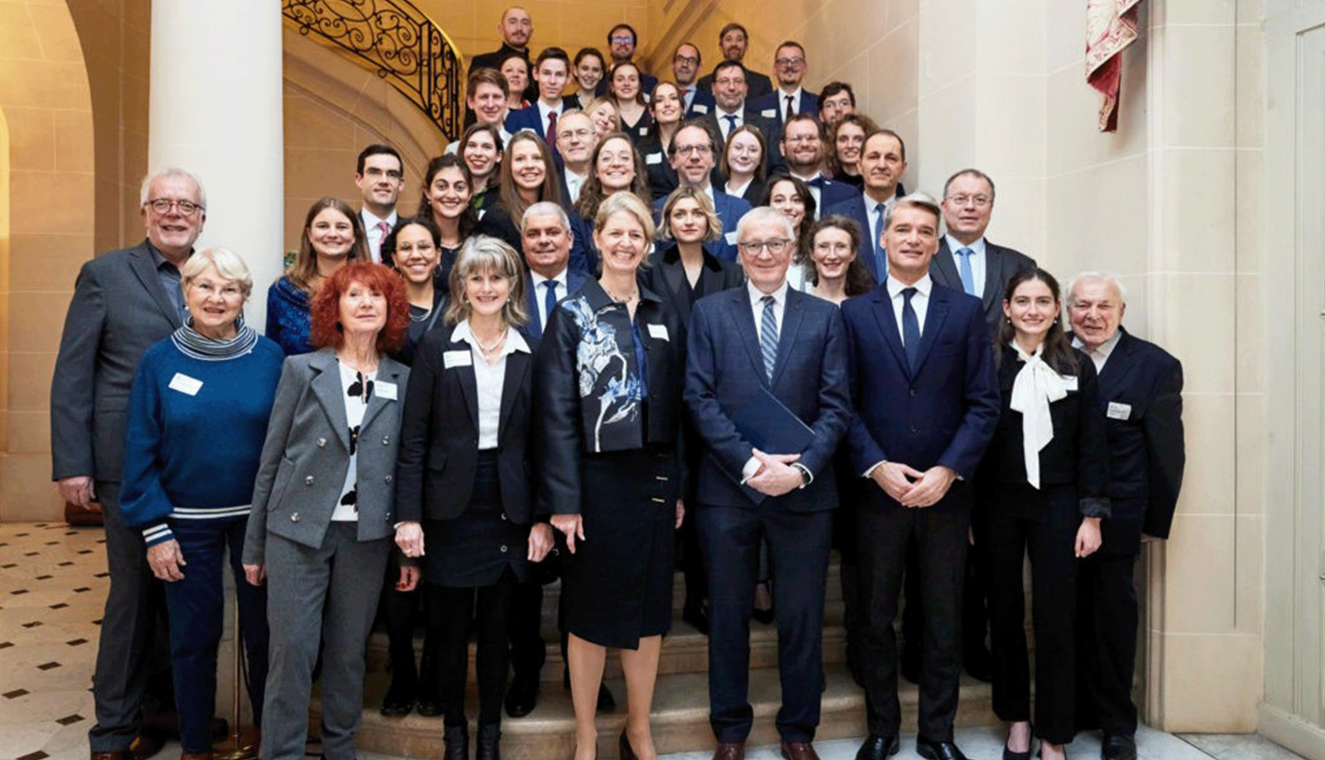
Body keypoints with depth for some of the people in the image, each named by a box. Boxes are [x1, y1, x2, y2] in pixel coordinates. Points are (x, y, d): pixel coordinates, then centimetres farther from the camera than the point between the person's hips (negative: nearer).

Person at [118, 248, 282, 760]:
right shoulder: (159, 361, -4)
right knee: (193, 636, 12)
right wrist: (155, 530, -6)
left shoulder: (269, 357, -5)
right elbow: (141, 451, -3)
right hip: (188, 524, 0)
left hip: (258, 518, 0)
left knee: (263, 630, 11)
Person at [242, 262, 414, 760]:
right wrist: (254, 544, 2)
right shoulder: (301, 369, 1)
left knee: (349, 650, 11)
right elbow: (271, 458, 2)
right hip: (298, 530, -1)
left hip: (367, 535, 2)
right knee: (292, 649, -1)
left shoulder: (403, 381, 4)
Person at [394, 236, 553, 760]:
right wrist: (409, 515, -9)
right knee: (451, 627, 9)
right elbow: (413, 438, -3)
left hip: (510, 509, 1)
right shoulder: (437, 347, 0)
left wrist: (543, 517, 0)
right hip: (451, 508, -1)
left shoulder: (531, 354, 4)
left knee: (497, 627, 11)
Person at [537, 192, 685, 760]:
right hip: (596, 478, -4)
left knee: (649, 605, 11)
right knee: (591, 607, 7)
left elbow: (677, 408, 9)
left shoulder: (664, 318, 9)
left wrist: (678, 487, 4)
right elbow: (556, 413, -8)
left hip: (653, 478, 4)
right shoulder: (572, 315, -3)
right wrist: (564, 499, -13)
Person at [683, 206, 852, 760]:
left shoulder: (825, 317, 6)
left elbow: (836, 405, -1)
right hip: (727, 489, 0)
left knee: (802, 617, 11)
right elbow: (699, 397, -4)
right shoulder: (709, 312, 4)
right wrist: (749, 462, -14)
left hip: (804, 490, 1)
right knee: (728, 616, 11)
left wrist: (801, 469, -15)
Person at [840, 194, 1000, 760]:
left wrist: (948, 470, -11)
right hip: (878, 489, 0)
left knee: (944, 619, 10)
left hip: (946, 490, 0)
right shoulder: (854, 313, 4)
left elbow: (983, 404, 0)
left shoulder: (966, 311, 5)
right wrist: (876, 467, -11)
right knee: (877, 617, 10)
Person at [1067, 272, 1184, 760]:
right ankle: (1069, 714, 28)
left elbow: (1167, 451, -1)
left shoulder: (1156, 366, -4)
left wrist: (1157, 522, 0)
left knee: (1113, 614, 10)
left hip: (1116, 515, -2)